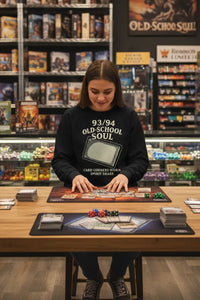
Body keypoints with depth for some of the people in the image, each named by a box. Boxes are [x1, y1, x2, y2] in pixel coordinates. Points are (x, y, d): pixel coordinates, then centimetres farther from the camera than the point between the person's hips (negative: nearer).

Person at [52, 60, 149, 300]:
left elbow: (141, 160, 5)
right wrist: (74, 175, -18)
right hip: (82, 192, 0)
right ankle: (93, 277, 12)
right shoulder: (72, 117, 5)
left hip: (120, 192, 1)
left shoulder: (128, 117, 7)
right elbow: (60, 159, 5)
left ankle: (116, 276, 14)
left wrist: (125, 174, -17)